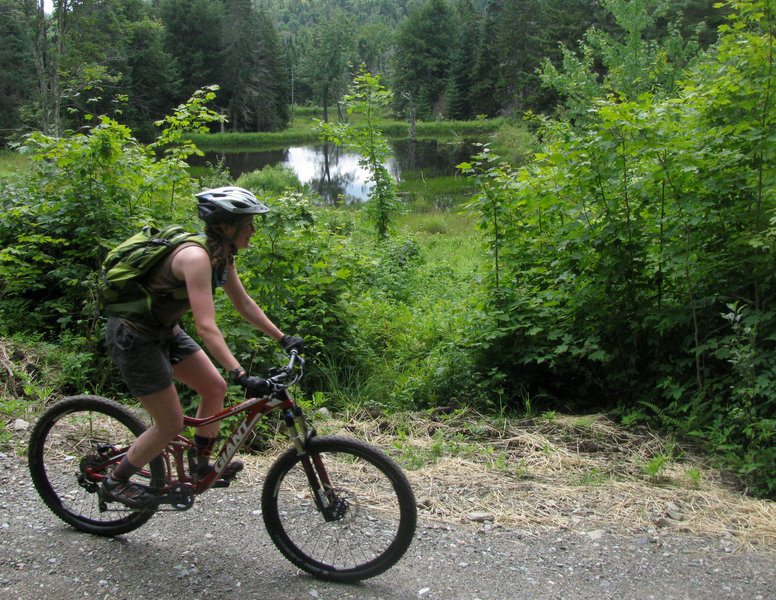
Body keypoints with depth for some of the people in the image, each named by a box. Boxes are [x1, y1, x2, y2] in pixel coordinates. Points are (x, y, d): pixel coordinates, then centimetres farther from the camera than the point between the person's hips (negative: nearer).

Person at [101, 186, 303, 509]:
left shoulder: (222, 256, -1)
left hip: (164, 331, 9)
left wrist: (283, 338, 9)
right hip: (133, 337, -9)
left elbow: (244, 304, 9)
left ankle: (203, 465, 26)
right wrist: (241, 376, -41)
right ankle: (115, 482, 19)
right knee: (171, 424, -2)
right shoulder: (197, 257, -30)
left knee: (215, 388, 10)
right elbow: (206, 328, -36)